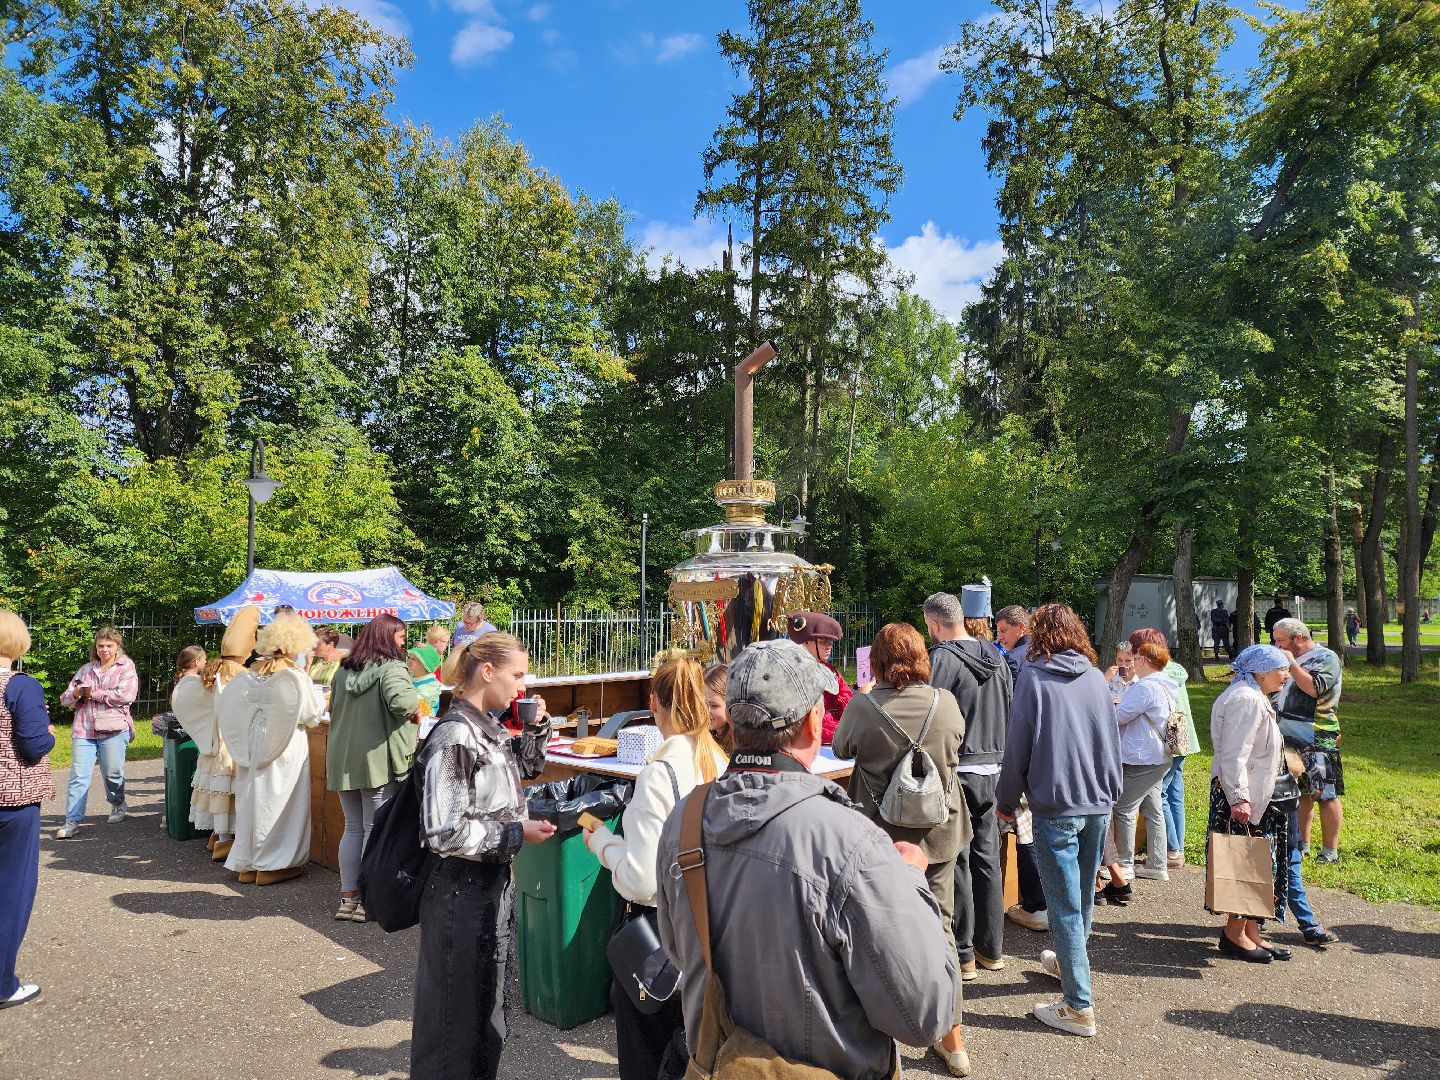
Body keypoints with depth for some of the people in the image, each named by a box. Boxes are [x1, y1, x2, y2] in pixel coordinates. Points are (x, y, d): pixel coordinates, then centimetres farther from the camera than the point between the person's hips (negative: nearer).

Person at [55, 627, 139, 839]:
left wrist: (94, 694, -6)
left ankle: (118, 806, 28)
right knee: (78, 775, -2)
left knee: (112, 773, 4)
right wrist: (75, 694, -6)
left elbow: (126, 695, -11)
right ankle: (72, 821, 1)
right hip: (83, 729, 4)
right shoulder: (86, 670, 19)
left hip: (113, 728, -4)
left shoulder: (126, 667, 5)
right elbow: (65, 699, 18)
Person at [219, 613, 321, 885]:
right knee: (278, 803, 4)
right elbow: (310, 716, -12)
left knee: (252, 800, 13)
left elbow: (225, 711, 4)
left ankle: (247, 864, 21)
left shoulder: (247, 675, 2)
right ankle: (272, 865, 9)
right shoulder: (294, 677, -14)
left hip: (252, 749, 5)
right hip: (286, 750, -5)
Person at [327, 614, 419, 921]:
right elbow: (400, 701, -30)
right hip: (378, 761, -7)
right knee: (376, 831, 2)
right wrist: (416, 707, -10)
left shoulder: (343, 671, 11)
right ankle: (368, 901, 7)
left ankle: (348, 897, 20)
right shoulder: (390, 668, -13)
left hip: (343, 760, 7)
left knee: (353, 828, 15)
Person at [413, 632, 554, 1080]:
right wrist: (517, 834, -20)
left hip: (495, 882, 9)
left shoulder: (490, 727, 3)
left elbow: (527, 767, 23)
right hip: (461, 889, -9)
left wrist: (537, 726, 6)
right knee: (456, 1008, 9)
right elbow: (444, 833, -25)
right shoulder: (454, 736, -23)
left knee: (488, 998, 23)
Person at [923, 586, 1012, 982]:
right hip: (992, 769, 7)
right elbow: (1009, 714, 15)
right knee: (987, 857, 14)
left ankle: (962, 953, 11)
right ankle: (991, 947, 24)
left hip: (957, 770, -7)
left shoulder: (942, 658, -16)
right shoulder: (996, 657, 8)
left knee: (955, 862, 2)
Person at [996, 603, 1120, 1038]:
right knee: (1083, 896, 22)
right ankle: (1069, 962, 42)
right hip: (1099, 802, 6)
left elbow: (1017, 745, -10)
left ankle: (1079, 1007, 5)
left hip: (1057, 805, -6)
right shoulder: (1096, 676, 4)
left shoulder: (1033, 676, -10)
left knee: (1065, 906, 1)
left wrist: (1007, 800, 1)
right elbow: (1112, 739, 11)